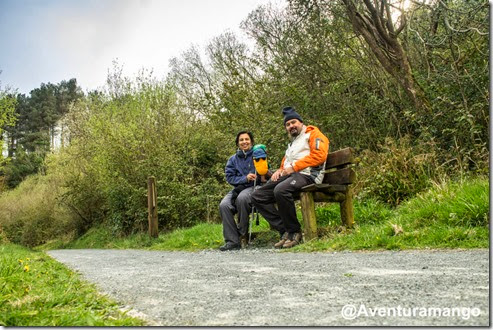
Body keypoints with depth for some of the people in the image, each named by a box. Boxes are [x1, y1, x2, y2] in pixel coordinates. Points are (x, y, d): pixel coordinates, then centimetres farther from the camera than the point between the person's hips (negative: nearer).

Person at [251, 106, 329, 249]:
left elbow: (319, 155, -9)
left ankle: (295, 232, -22)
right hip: (288, 175, 9)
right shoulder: (291, 143, 34)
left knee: (281, 190, -38)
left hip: (306, 175, -9)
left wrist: (294, 166, -12)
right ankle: (285, 231, -15)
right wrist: (280, 171, 7)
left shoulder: (313, 134, 8)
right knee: (257, 196, -8)